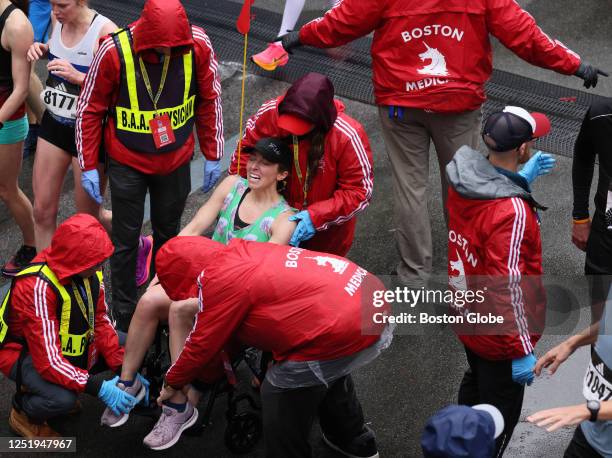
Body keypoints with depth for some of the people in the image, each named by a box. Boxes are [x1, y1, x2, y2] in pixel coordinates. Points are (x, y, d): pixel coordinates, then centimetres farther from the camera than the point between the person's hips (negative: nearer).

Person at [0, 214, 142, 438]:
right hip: (24, 353, -8)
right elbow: (48, 361, -35)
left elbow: (100, 321, -3)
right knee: (63, 399, -35)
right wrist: (99, 388, -38)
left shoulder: (89, 271, -12)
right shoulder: (37, 287, -34)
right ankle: (22, 410, 1)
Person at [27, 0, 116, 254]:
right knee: (43, 210, 8)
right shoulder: (58, 20, -4)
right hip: (54, 122, 6)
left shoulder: (105, 31, -23)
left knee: (89, 216, 10)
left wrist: (78, 77, -34)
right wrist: (42, 49, -2)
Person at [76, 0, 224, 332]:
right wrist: (88, 166, -7)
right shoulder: (115, 51, -23)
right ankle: (124, 314, 20)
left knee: (168, 233, 17)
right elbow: (90, 110, -10)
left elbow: (210, 101, -1)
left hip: (176, 162, 2)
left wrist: (213, 156, 4)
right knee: (126, 240, 6)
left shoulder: (198, 46, -18)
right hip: (127, 164, -2)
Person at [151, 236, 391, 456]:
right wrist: (207, 373, 33)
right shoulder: (241, 252, 16)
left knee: (280, 399, 7)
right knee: (330, 371, 35)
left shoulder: (219, 281, -11)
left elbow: (203, 343, 1)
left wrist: (172, 383, 18)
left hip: (341, 335, -10)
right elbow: (229, 329, 26)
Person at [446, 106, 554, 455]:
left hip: (468, 316, 8)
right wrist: (522, 351, -23)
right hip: (500, 335, -8)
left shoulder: (463, 180, -11)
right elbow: (507, 289, -31)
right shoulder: (513, 213, -35)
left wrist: (521, 180, 11)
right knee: (500, 412, 14)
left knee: (476, 383, 33)